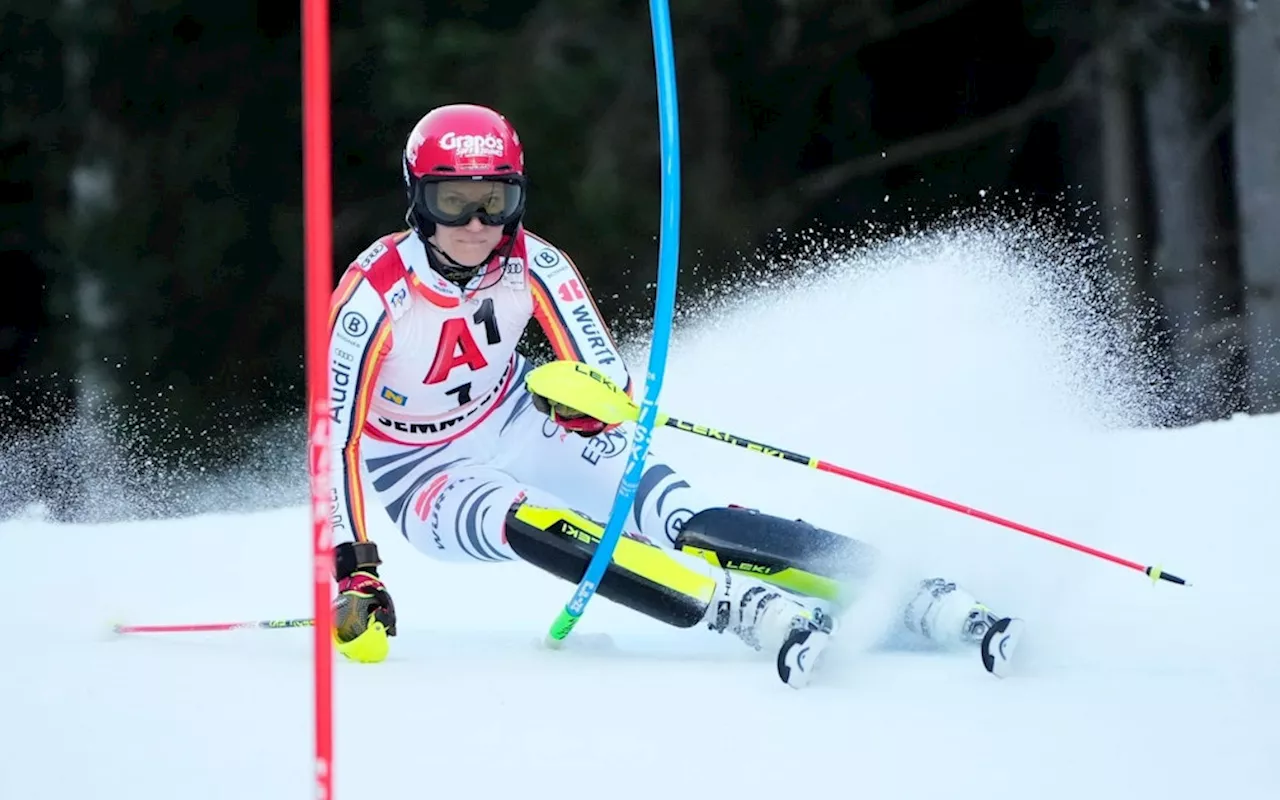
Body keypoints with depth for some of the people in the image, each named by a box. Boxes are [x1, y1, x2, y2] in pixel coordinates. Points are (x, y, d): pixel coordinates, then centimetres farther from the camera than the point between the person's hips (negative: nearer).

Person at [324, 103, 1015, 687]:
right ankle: (761, 613, -50)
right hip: (425, 477, -2)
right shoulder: (374, 295, -26)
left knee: (681, 518, -21)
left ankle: (924, 598, -30)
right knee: (531, 524, -36)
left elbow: (611, 386, -14)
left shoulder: (531, 265, -16)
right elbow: (338, 437, -25)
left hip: (520, 425, 2)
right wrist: (353, 574, -33)